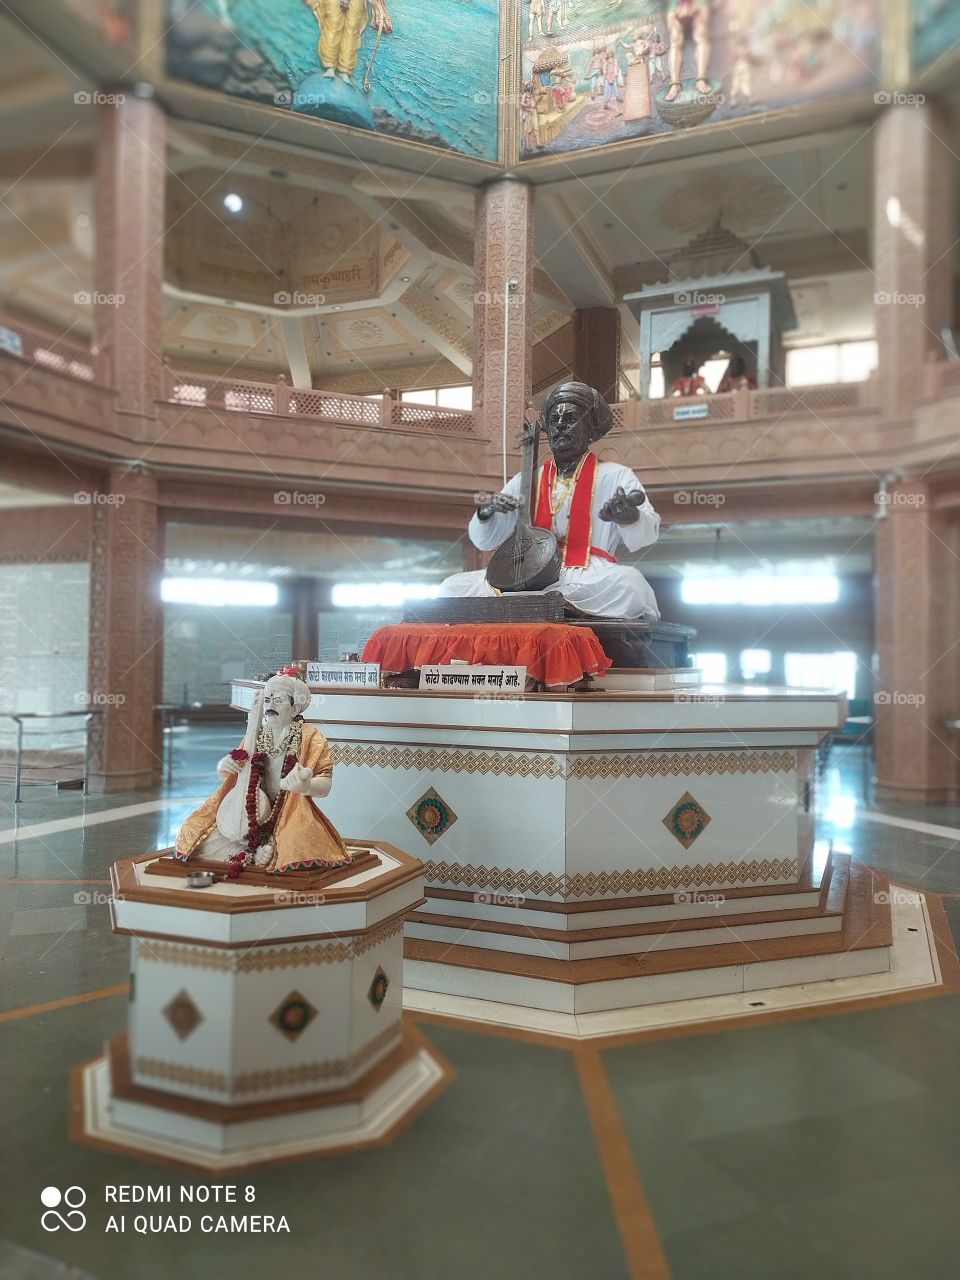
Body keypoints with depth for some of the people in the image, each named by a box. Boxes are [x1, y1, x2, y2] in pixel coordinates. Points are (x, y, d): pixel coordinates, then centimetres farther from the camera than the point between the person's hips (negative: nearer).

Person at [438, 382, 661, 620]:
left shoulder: (615, 476, 8)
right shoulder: (526, 481, 17)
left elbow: (646, 535, -6)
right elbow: (484, 541, 17)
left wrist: (628, 516, -30)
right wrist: (485, 512, -6)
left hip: (589, 580, -2)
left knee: (628, 583, -36)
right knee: (452, 587, -15)